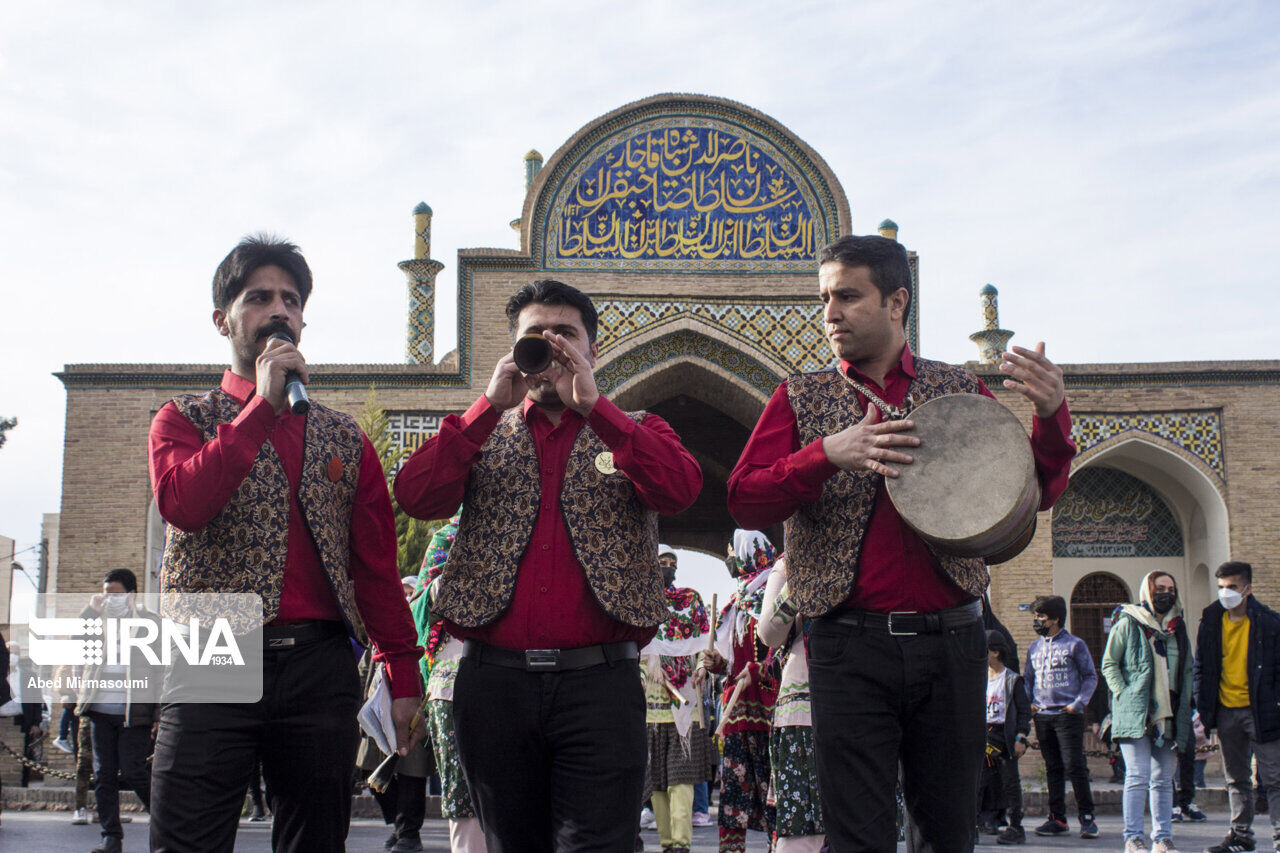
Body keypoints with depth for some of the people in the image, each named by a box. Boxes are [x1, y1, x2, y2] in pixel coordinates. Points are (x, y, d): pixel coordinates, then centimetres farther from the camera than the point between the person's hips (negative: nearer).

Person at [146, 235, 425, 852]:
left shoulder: (345, 439, 17)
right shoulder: (185, 419, 10)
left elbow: (377, 565, 13)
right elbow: (181, 503, -13)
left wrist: (403, 676, 5)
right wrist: (262, 404, -9)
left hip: (321, 668, 3)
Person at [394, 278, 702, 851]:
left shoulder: (634, 431, 13)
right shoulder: (481, 434, 15)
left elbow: (680, 489, -9)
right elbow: (416, 497, -3)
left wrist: (592, 404, -14)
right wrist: (491, 404, -9)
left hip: (599, 681, -2)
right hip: (495, 680, 2)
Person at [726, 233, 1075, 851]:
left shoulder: (958, 390, 11)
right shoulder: (801, 399, 8)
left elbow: (1036, 492, 8)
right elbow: (743, 500, -3)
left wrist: (1051, 416, -12)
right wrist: (827, 454, -19)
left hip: (950, 643, 2)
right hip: (850, 648, -1)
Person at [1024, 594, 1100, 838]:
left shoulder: (1074, 644, -1)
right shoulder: (1034, 647, 15)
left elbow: (1090, 677, 1)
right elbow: (1027, 678, 22)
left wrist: (1078, 703, -9)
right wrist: (1028, 703, 6)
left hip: (1068, 715, -5)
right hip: (1042, 715, 5)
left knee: (1074, 766, -10)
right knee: (1052, 768, 8)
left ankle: (1087, 817, -4)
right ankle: (1057, 818, 13)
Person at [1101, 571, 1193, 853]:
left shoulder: (1178, 627, 14)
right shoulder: (1128, 624, -1)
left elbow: (1187, 669, 20)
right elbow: (1109, 664, 0)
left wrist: (1184, 706, 9)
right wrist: (1124, 694, -11)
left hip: (1169, 714, 5)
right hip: (1135, 714, -5)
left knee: (1164, 780, 8)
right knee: (1138, 777, -9)